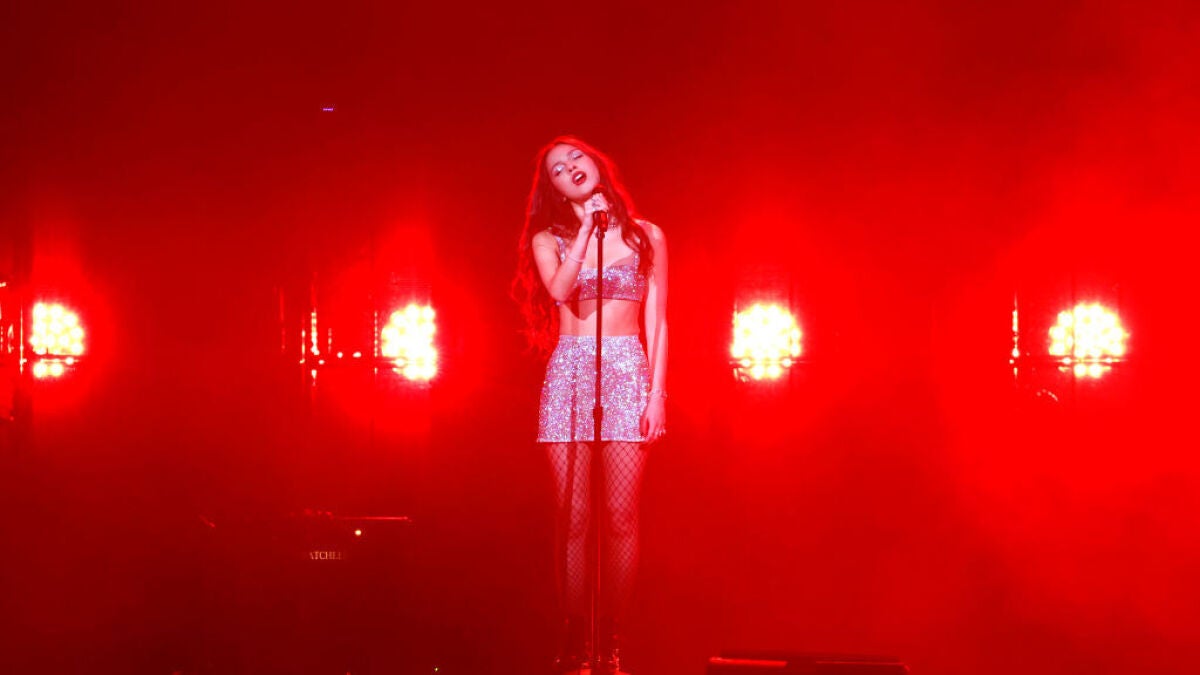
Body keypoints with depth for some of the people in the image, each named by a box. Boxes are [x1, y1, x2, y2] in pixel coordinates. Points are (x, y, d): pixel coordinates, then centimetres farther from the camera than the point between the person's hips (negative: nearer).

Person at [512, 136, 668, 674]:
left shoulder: (646, 236, 11)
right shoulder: (548, 239, 11)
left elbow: (656, 320, 8)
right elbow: (559, 289, -11)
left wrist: (657, 392, -1)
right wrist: (587, 225, -5)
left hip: (627, 372, 0)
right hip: (568, 373, 1)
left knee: (620, 516, -7)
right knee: (573, 516, -4)